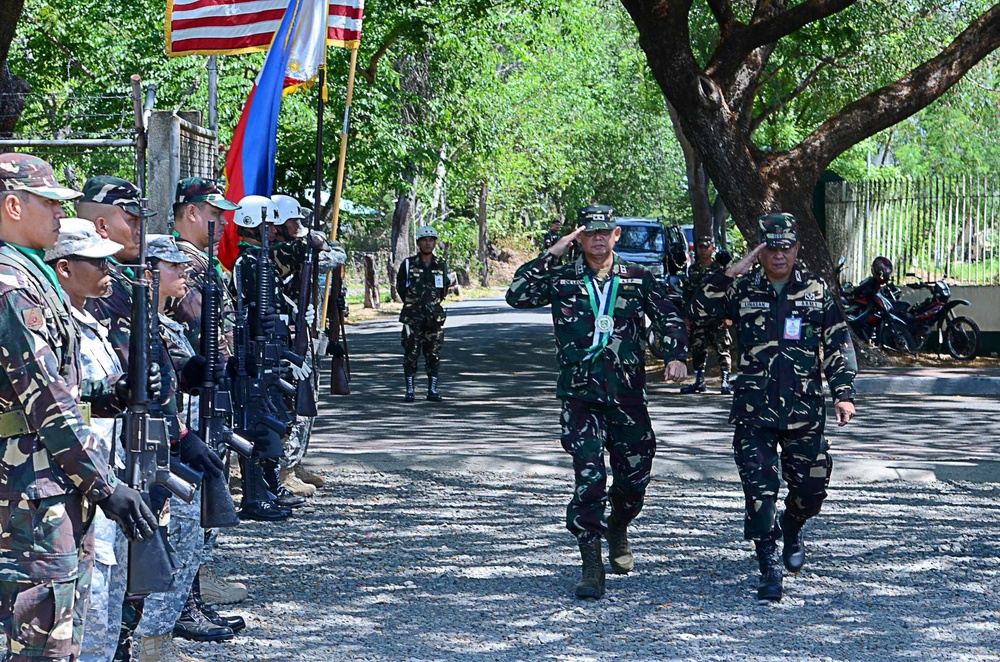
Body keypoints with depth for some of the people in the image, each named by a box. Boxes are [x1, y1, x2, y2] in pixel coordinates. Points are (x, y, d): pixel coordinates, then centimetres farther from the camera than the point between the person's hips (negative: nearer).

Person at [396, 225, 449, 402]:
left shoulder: (441, 265, 9)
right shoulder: (408, 264, 1)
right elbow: (400, 287, 7)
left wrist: (434, 304, 10)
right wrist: (412, 304, 5)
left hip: (434, 315, 2)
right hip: (412, 315, -2)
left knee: (433, 354, 4)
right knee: (411, 353, -4)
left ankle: (433, 390, 9)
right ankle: (410, 390, 2)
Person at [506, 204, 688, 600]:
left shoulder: (638, 279, 8)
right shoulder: (562, 280, 4)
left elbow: (670, 319, 11)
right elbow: (517, 296, -9)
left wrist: (675, 356, -7)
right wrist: (551, 255, -10)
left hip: (628, 395, 2)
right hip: (580, 395, -2)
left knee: (635, 477, 10)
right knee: (589, 476, -13)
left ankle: (618, 531, 42)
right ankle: (592, 566, -8)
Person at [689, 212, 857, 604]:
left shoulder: (816, 291, 6)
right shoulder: (742, 289, 3)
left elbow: (838, 346, 7)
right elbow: (697, 311, -8)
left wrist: (843, 393, -2)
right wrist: (730, 274, -13)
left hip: (804, 410, 1)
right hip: (754, 411, -1)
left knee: (811, 487, 6)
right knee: (759, 491, -6)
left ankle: (792, 529, 39)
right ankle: (769, 570, 2)